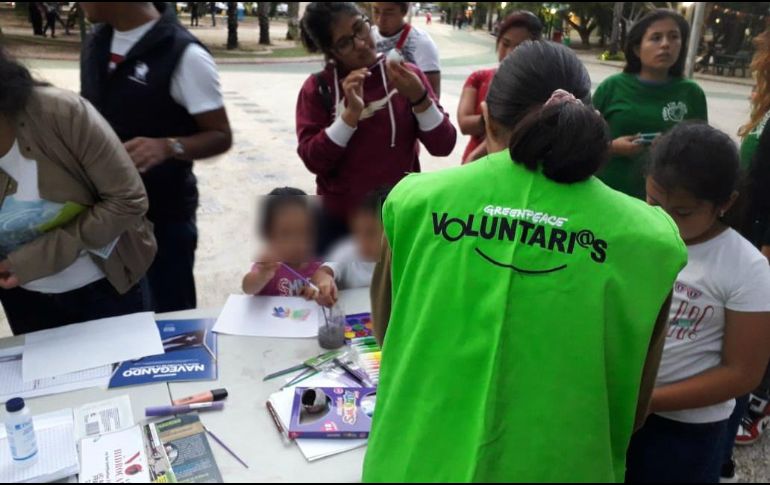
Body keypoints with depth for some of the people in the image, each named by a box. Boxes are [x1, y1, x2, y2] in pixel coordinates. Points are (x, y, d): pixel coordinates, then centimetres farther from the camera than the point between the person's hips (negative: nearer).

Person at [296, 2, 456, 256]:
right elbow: (313, 159, -11)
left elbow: (443, 145, -7)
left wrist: (418, 97, -21)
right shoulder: (318, 87, -2)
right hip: (338, 221, 0)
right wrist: (351, 113, -20)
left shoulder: (407, 76, -2)